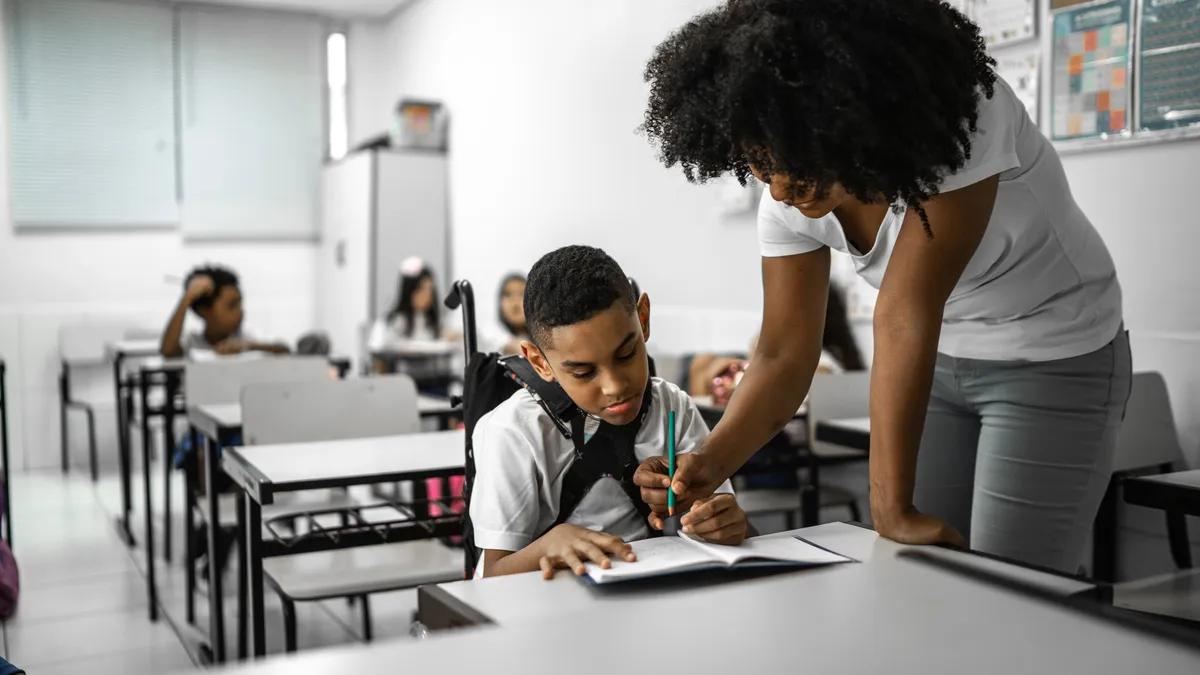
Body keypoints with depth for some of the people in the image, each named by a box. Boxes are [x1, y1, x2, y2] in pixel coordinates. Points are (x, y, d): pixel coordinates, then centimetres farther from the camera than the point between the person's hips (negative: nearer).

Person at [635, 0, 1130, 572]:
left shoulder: (962, 117, -31)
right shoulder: (790, 195, -14)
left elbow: (904, 313, -35)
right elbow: (784, 355, -11)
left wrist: (893, 507, -32)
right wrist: (711, 462, -28)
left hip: (1055, 361, -5)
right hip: (939, 364, 5)